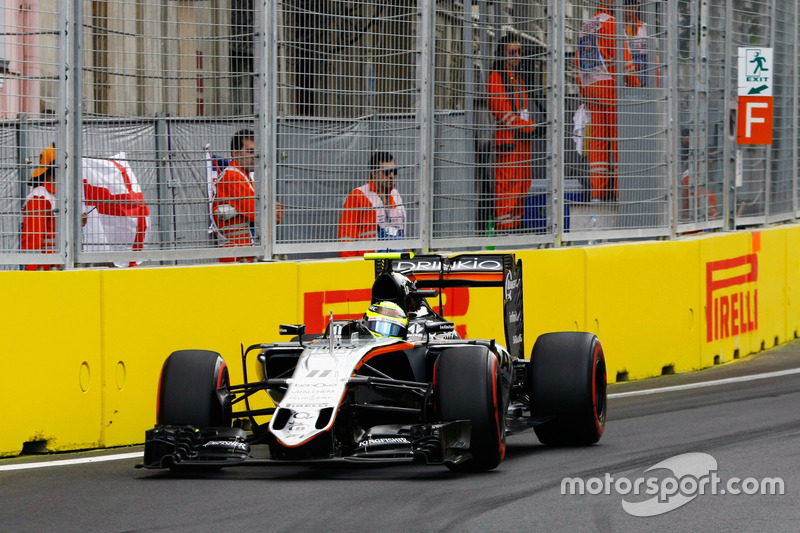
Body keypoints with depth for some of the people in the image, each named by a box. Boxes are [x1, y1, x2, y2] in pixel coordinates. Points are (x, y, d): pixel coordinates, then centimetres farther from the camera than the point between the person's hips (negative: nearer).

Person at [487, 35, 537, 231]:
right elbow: (501, 111, -15)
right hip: (507, 138, -9)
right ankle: (504, 224, -9)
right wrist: (527, 126, -12)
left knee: (522, 182, 10)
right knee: (507, 182, -11)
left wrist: (528, 124, 9)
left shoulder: (518, 77, 20)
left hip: (522, 137, 9)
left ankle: (516, 222, 16)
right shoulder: (496, 77, -8)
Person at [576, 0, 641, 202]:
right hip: (609, 86, -7)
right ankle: (616, 190, -6)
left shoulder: (585, 27, 17)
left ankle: (598, 192, 3)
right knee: (616, 138, -4)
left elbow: (578, 62, 19)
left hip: (589, 87, 7)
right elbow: (623, 56, -12)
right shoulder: (610, 23, -7)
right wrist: (635, 86, -7)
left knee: (598, 140, 6)